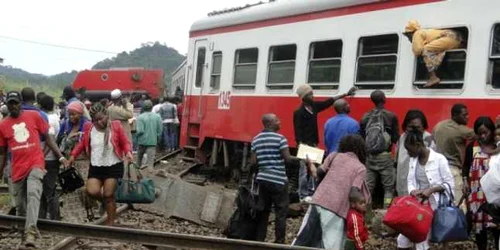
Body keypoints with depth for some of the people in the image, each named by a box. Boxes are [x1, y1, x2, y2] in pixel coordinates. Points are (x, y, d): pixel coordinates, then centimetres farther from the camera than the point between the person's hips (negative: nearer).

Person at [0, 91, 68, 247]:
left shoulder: (34, 116, 3)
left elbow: (47, 138, 9)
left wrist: (60, 157, 3)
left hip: (35, 164, -3)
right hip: (17, 169, 3)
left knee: (33, 194, -27)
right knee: (20, 206, 10)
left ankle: (30, 233, -38)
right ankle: (23, 231, 31)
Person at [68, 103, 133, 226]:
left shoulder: (116, 126, -5)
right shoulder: (89, 128, 2)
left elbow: (125, 142, 0)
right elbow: (82, 143, 13)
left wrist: (128, 152, -19)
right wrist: (73, 155, 1)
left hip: (114, 166, -3)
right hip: (95, 166, 3)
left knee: (108, 195, -3)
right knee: (92, 191, -16)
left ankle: (110, 223, 13)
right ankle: (105, 202, 21)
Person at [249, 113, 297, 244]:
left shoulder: (256, 139, 8)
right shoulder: (280, 138, -10)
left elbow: (253, 161, 5)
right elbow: (287, 158, -14)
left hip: (262, 178, 6)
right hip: (278, 180, -6)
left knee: (263, 210, 12)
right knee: (281, 212, 2)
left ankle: (259, 240, 14)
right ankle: (279, 242, 3)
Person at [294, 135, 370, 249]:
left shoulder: (334, 156, 12)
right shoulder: (361, 168, 5)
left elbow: (317, 174, 10)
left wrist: (310, 165, 30)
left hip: (318, 202, 3)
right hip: (337, 210, -3)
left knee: (304, 240, 12)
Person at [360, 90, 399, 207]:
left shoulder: (365, 117, 4)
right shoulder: (391, 116, -6)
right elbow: (396, 138, -5)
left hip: (369, 156, 4)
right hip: (385, 156, -3)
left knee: (368, 187, 8)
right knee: (388, 188, 5)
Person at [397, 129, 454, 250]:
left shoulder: (439, 159, -12)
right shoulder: (413, 160, 7)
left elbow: (449, 183, -10)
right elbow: (410, 181, 10)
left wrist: (431, 190, -23)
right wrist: (413, 191, -12)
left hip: (433, 203, -6)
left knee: (422, 240, -4)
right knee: (403, 239, 5)